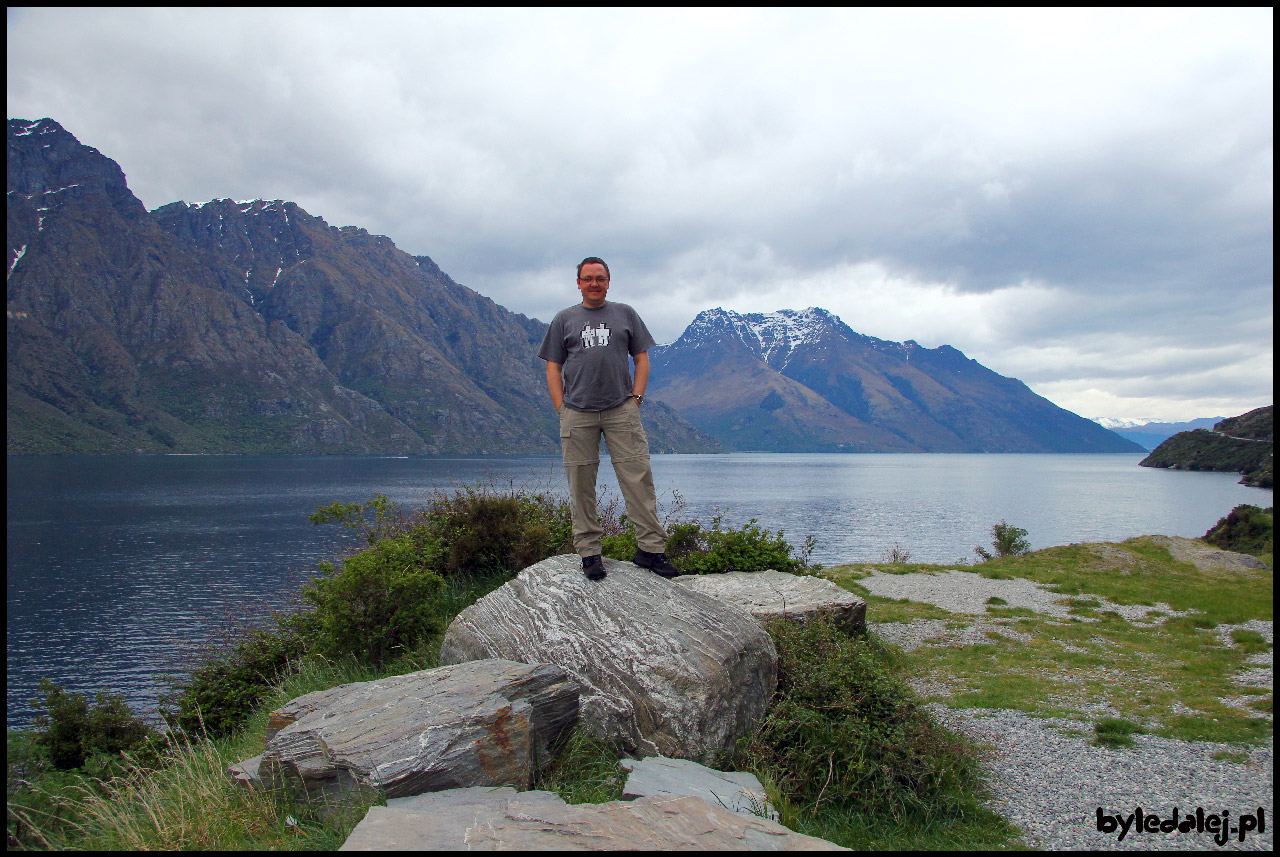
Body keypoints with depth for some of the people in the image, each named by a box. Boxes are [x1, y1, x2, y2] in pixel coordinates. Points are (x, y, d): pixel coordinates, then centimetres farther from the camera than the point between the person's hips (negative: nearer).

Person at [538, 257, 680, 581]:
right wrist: (562, 409, 0)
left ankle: (650, 548, 1)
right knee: (581, 484, 1)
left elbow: (641, 359, 14)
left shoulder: (625, 314, 15)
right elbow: (553, 368, 11)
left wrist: (635, 399, 2)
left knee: (638, 478, -5)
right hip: (577, 414, 0)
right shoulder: (564, 319, 14)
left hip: (621, 410, 0)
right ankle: (589, 552, 9)